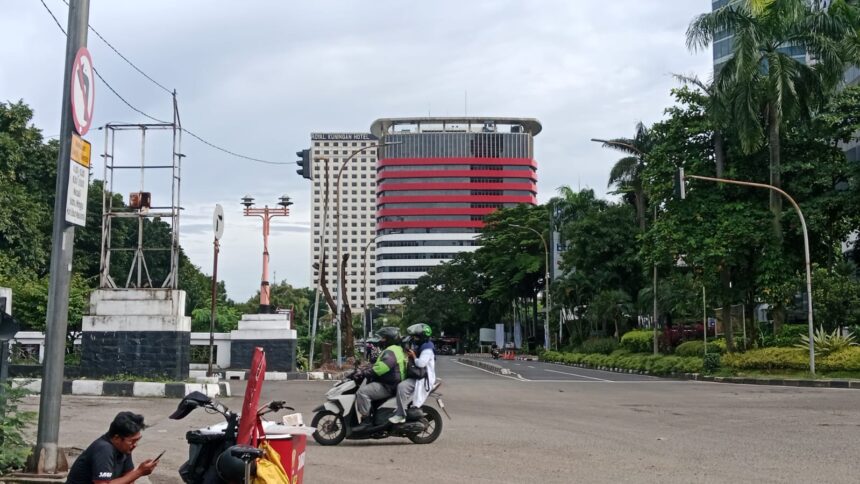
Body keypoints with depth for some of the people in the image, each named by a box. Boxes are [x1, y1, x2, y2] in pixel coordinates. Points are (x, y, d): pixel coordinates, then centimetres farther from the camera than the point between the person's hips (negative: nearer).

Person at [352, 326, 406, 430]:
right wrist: (363, 371, 17)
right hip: (390, 383, 12)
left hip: (388, 386, -12)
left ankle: (365, 421, -23)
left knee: (362, 392, -24)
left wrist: (363, 373, -25)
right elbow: (378, 366, 25)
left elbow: (380, 368, -30)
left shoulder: (390, 352, -16)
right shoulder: (397, 349, 21)